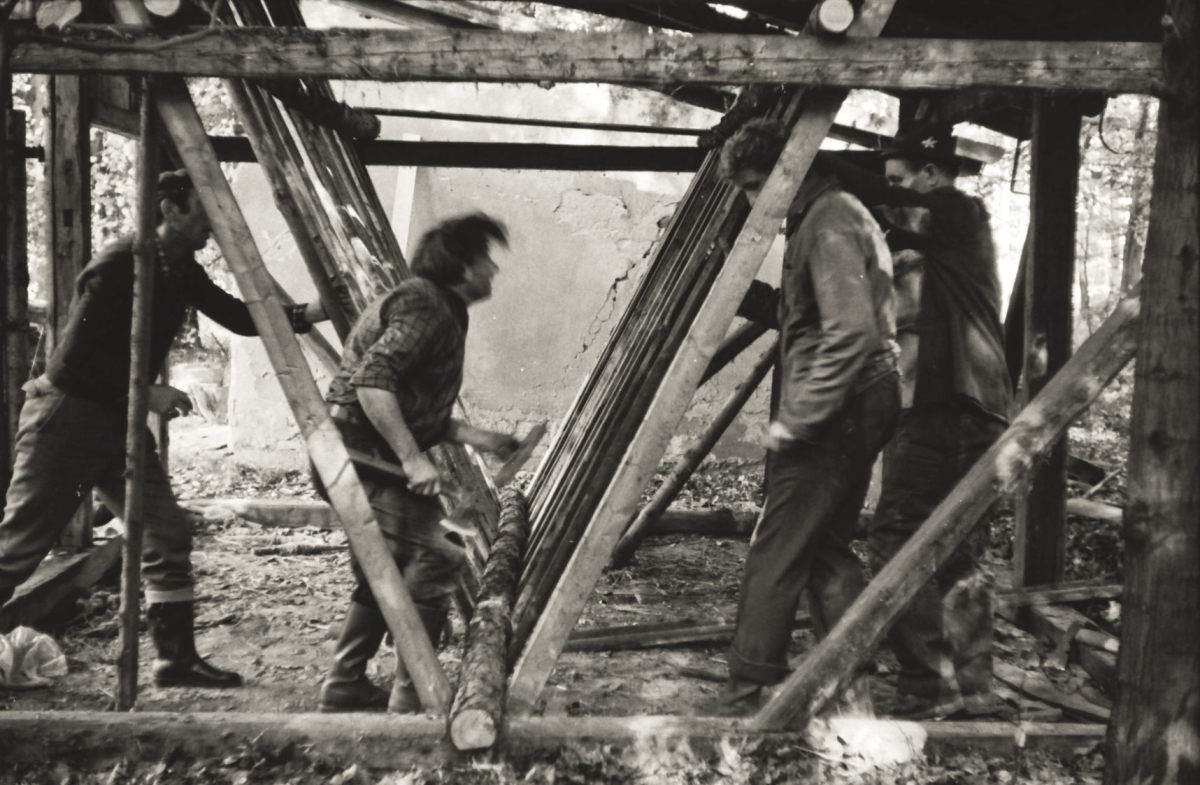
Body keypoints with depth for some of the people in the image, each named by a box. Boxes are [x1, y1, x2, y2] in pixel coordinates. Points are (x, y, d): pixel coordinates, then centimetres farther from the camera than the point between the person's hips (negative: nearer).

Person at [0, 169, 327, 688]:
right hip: (67, 417, -8)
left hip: (120, 423, 8)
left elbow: (238, 318, 8)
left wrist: (308, 315, -4)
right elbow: (76, 354, -21)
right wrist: (146, 393, -20)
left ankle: (177, 658, 8)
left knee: (167, 534, 1)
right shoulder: (118, 265, -19)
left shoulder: (182, 272, 6)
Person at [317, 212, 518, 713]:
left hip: (370, 460, 11)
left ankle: (344, 686, 26)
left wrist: (475, 437, 13)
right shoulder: (425, 307, -14)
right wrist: (412, 459, -26)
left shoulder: (438, 308, 18)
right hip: (360, 455, -11)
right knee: (435, 561, -11)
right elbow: (372, 382, -26)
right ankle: (411, 698, -3)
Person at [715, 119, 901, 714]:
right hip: (856, 407, 10)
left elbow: (852, 333, -24)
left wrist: (795, 418, -22)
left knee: (776, 553, -5)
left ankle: (745, 695, 4)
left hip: (836, 413, -10)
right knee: (825, 548, 15)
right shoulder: (832, 215, 18)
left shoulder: (829, 223, -14)